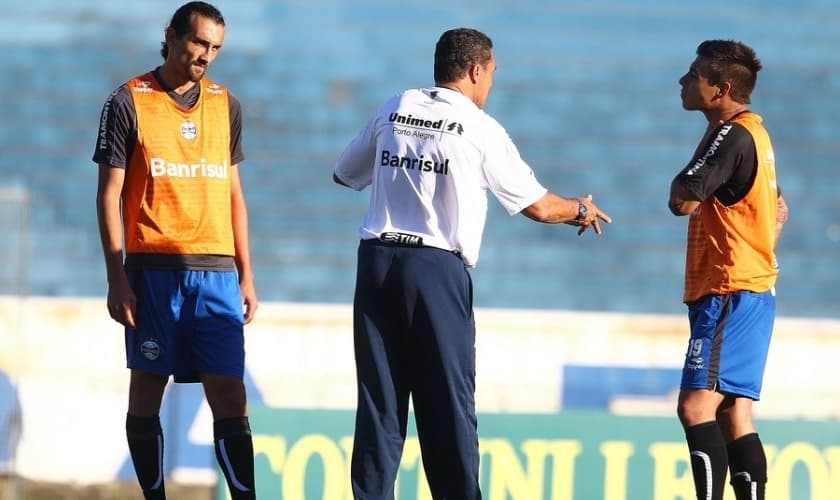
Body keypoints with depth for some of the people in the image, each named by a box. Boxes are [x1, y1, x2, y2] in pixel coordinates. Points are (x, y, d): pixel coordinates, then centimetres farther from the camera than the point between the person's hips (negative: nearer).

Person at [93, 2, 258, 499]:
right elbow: (110, 193, 0)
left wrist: (246, 276, 13)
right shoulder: (129, 102, 1)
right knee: (147, 391, 1)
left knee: (230, 396, -5)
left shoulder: (226, 105, 13)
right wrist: (117, 278, -6)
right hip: (153, 268, -3)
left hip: (217, 271, 3)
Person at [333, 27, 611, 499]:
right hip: (436, 269, -4)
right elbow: (536, 205, 4)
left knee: (379, 399, 5)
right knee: (448, 402, 2)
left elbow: (345, 174, 23)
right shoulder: (480, 129, -1)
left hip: (377, 261, 4)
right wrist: (581, 210, 24)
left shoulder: (395, 110, 9)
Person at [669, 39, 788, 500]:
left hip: (730, 292, -10)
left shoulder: (731, 136, -15)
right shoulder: (751, 133, 17)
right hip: (751, 289, 10)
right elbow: (778, 209, 30)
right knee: (733, 414, 9)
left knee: (696, 406, -16)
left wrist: (684, 178, -2)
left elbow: (683, 201, -23)